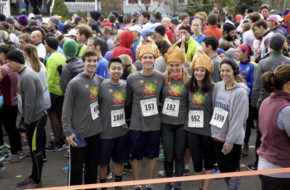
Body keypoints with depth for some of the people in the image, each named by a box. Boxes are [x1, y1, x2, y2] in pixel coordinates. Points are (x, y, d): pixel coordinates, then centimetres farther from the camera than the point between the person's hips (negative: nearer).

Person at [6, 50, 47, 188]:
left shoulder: (27, 77, -22)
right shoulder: (23, 74, 10)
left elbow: (30, 102, -22)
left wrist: (26, 122, -18)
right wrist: (23, 118, 19)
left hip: (36, 118, -10)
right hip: (32, 117, 10)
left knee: (36, 149, 0)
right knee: (33, 148, 17)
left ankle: (37, 181, 11)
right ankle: (33, 176, 29)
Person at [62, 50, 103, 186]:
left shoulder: (100, 81, 3)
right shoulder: (75, 83, -13)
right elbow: (66, 109, -11)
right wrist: (68, 131, -14)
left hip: (96, 131, 5)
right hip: (79, 133, -5)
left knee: (93, 165, 17)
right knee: (76, 167, 6)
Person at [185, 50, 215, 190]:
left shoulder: (212, 88, -9)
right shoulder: (190, 87, 3)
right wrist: (186, 122, 11)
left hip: (207, 129, -3)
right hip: (191, 129, 4)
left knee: (208, 160, 11)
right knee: (196, 161, 9)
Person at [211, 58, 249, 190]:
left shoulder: (240, 91, -16)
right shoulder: (217, 86, 2)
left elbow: (238, 119, -18)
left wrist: (229, 140, -18)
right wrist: (214, 131, 7)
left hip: (233, 138, -6)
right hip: (218, 135, 6)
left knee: (233, 169, 8)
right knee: (222, 168, 17)